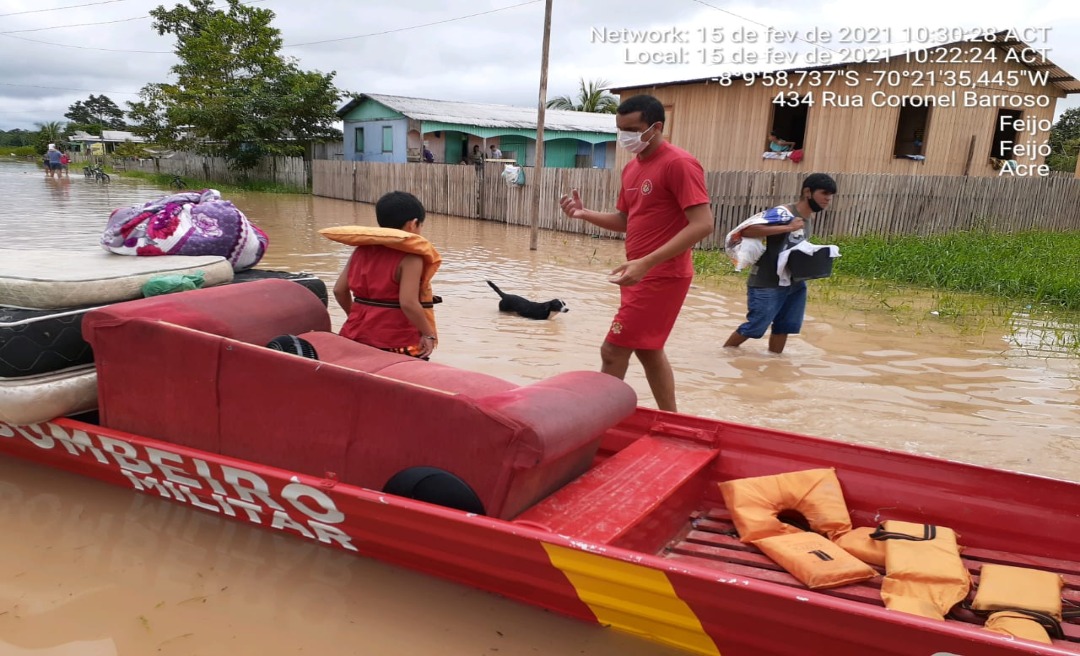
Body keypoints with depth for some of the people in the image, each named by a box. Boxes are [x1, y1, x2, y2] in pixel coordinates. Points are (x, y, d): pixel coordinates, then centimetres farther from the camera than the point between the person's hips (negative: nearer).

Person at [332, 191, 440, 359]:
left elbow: (339, 290, 9)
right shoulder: (410, 257, -13)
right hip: (398, 345, -7)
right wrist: (429, 334, -11)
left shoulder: (363, 249, 8)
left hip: (356, 337, 7)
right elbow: (408, 303, -22)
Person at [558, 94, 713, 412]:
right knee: (647, 350, 16)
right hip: (642, 275, 9)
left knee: (613, 351, -6)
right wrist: (584, 213, -1)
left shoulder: (678, 164, -16)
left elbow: (702, 224, -23)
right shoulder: (632, 167, 11)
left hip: (662, 276, -9)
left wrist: (646, 263, -29)